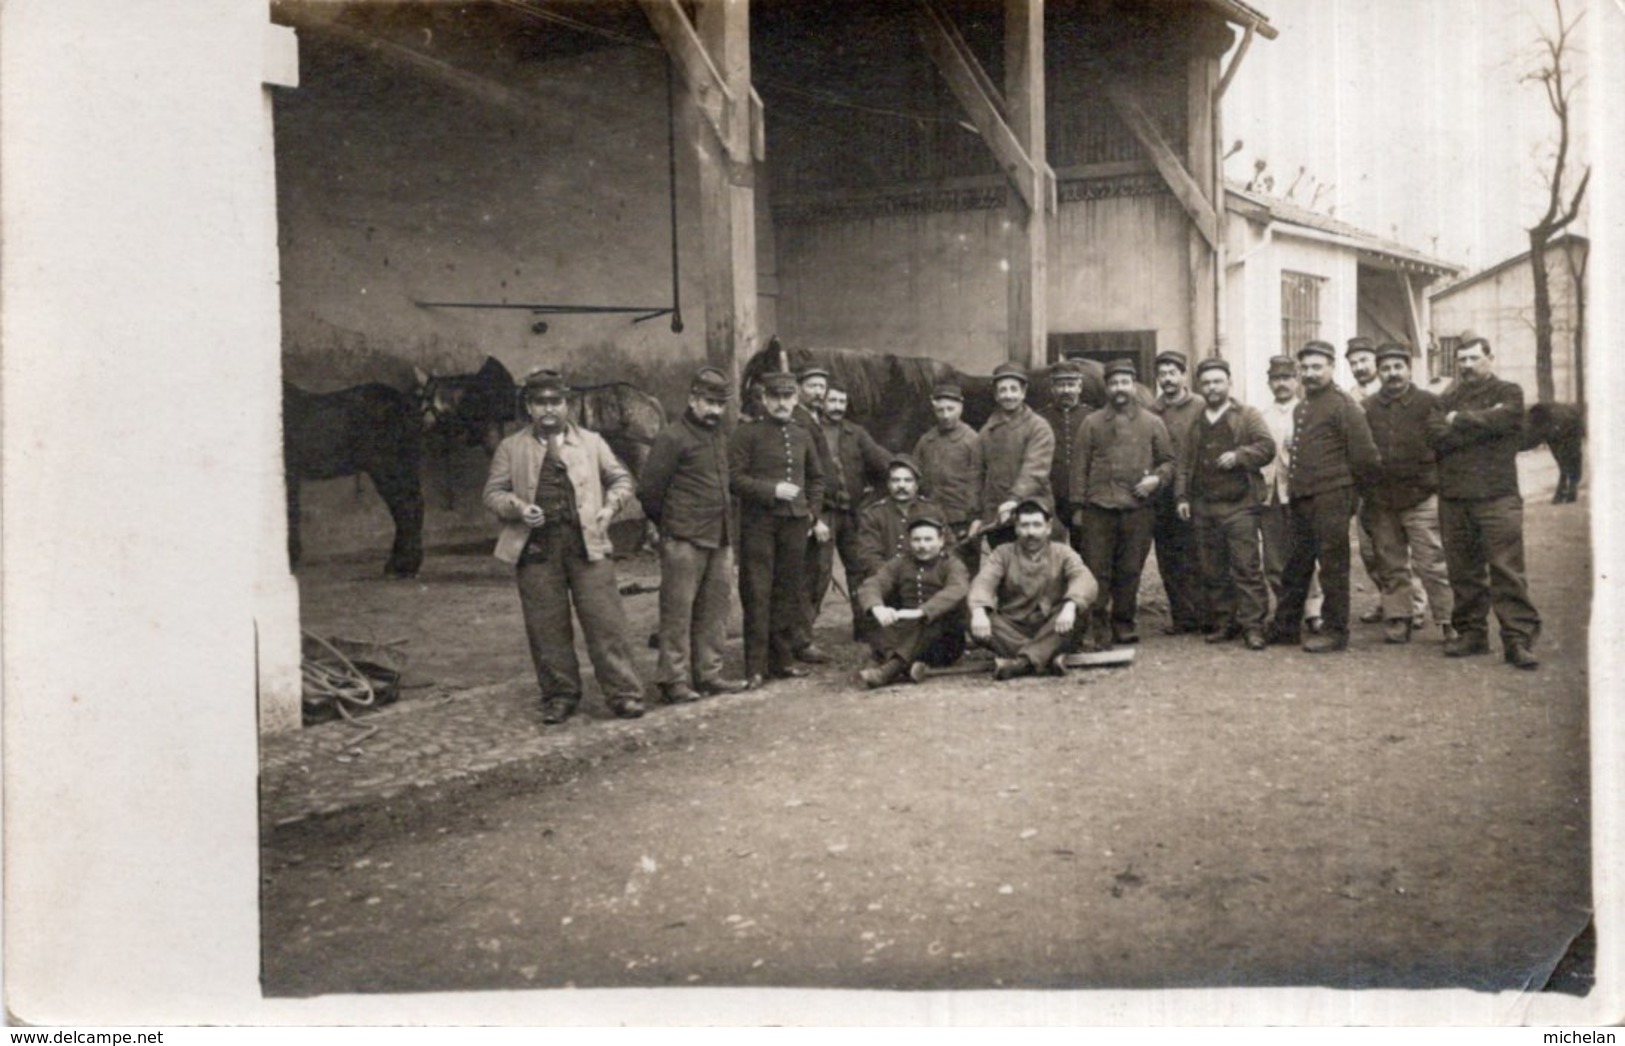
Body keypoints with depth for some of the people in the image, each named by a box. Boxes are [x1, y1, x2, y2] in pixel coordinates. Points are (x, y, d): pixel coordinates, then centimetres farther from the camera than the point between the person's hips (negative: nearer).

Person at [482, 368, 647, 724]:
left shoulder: (591, 442, 13)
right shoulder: (510, 448, 11)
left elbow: (621, 479, 15)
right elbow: (493, 492, 9)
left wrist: (610, 505, -4)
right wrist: (517, 507, -11)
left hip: (587, 542, 0)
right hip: (536, 546, 0)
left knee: (605, 621, -5)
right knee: (547, 627, 4)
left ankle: (623, 694, 2)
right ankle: (559, 697, 16)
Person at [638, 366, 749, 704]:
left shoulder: (719, 438, 16)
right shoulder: (671, 438, -8)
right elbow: (650, 490, -8)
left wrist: (727, 534, 16)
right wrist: (668, 525, 4)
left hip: (719, 541, 8)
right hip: (685, 541, -7)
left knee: (714, 612, 10)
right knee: (678, 612, -3)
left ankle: (708, 674, 19)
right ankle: (674, 680, 1)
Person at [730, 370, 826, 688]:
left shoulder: (802, 435, 14)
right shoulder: (747, 432, -3)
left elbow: (817, 477, 24)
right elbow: (733, 477, -10)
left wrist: (812, 510, 11)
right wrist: (772, 490, -16)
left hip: (795, 523, 5)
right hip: (758, 522, -5)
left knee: (789, 593, 9)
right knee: (757, 595, -4)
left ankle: (783, 658, 20)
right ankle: (756, 667, 0)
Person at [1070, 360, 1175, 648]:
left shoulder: (1152, 423, 10)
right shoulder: (1091, 423, 7)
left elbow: (1168, 460, 14)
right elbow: (1080, 466, 5)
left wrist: (1157, 478, -8)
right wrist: (1079, 505, 0)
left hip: (1138, 508, 1)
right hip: (1099, 508, -1)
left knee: (1130, 570, 6)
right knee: (1097, 569, -4)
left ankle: (1123, 623, 18)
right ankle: (1097, 627, 0)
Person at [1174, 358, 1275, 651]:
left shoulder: (1247, 416, 4)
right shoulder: (1196, 423, 18)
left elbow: (1267, 447, -5)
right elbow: (1185, 462, 18)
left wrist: (1239, 455, -19)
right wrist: (1182, 496, 8)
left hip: (1239, 505, -5)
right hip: (1204, 506, 5)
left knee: (1246, 566, -8)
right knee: (1212, 570, 7)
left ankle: (1253, 626, -5)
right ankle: (1224, 623, 16)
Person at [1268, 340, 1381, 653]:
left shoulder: (1343, 405, -10)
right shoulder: (1300, 409, 16)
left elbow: (1365, 456, -12)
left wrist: (1348, 486, -2)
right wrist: (1295, 481, 17)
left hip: (1330, 500, -8)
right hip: (1300, 498, 8)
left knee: (1332, 567, 0)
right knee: (1295, 566, 14)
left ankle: (1335, 632, 8)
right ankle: (1285, 627, 23)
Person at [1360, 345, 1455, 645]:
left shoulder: (1428, 403, -1)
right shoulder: (1367, 407, 8)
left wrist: (1442, 488, -4)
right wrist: (1363, 495, 5)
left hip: (1421, 499, -3)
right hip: (1381, 504, 3)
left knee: (1433, 564, -5)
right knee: (1391, 567, 10)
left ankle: (1449, 620, 2)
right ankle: (1398, 618, 19)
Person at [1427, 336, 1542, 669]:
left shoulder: (1508, 393, 7)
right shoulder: (1447, 399, 16)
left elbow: (1502, 419, -15)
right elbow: (1435, 437, -1)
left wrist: (1458, 421, -4)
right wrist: (1479, 423, -9)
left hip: (1497, 495, -4)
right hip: (1453, 498, 4)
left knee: (1507, 571, -9)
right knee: (1464, 572, 8)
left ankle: (1518, 640, -8)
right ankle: (1471, 633, 17)